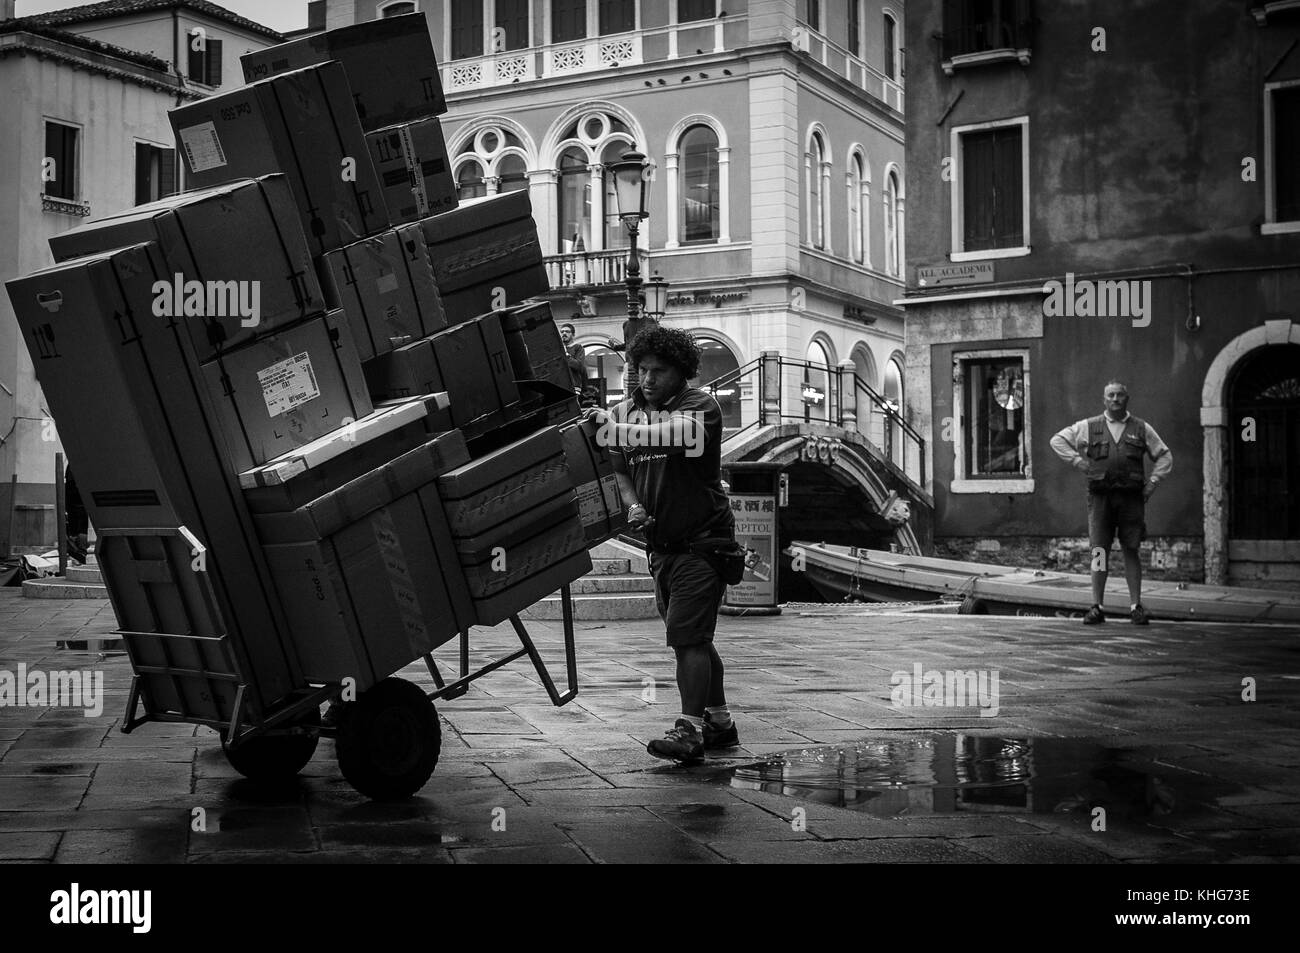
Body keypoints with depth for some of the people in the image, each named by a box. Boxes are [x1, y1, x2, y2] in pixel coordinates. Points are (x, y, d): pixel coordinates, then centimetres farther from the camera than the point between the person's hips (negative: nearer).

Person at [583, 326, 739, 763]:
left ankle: (689, 729, -13)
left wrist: (613, 428, -38)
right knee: (695, 637, 14)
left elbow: (672, 435, -31)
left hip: (702, 540, -7)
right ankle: (719, 722, 25)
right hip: (661, 543, 7)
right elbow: (619, 469, 13)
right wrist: (632, 505, -7)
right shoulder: (628, 411, 9)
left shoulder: (700, 407, -10)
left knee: (687, 635, -14)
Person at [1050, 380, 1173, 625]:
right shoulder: (1088, 427, 9)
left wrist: (1152, 483, 5)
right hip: (1101, 496, 0)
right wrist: (1078, 460, 1)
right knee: (1099, 551, -3)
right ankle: (1097, 607, 0)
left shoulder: (1142, 429, 11)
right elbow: (1057, 441, 13)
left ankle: (1136, 607, 5)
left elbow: (1165, 457, 17)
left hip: (1131, 497, 0)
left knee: (1131, 551, 1)